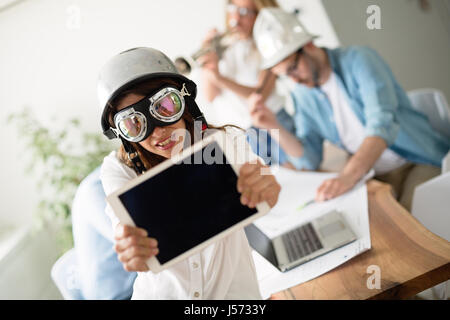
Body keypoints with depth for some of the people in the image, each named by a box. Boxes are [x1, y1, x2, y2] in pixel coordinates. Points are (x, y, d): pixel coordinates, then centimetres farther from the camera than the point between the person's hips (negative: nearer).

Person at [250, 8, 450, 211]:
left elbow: (382, 124, -27)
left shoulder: (358, 60, -11)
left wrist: (348, 176, -42)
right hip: (378, 177, 5)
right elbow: (309, 161, 3)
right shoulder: (302, 94, 5)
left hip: (422, 162, -5)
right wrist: (274, 127, -14)